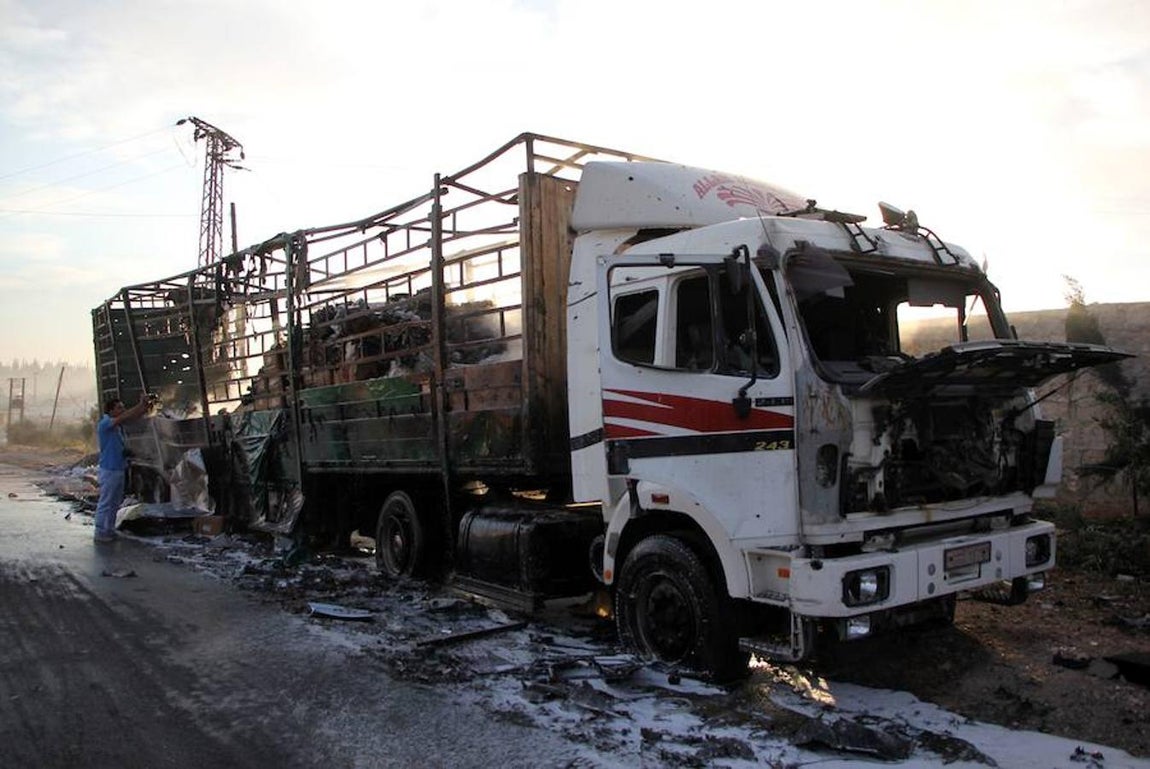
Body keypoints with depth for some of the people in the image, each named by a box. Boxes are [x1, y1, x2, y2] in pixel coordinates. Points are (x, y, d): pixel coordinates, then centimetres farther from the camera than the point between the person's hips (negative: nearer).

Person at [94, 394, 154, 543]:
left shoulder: (117, 425, 11)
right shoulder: (104, 424, -14)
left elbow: (133, 416, 7)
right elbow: (125, 417, -28)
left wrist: (147, 405, -9)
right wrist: (141, 404, -25)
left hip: (119, 469, 9)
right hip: (109, 470, -9)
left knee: (115, 503, 15)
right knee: (105, 503, -2)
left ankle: (109, 530, 23)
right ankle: (100, 533, 5)